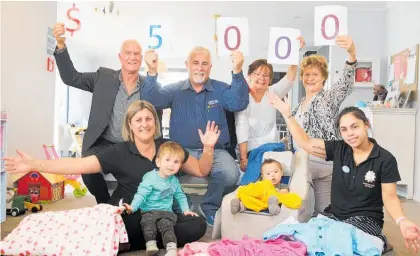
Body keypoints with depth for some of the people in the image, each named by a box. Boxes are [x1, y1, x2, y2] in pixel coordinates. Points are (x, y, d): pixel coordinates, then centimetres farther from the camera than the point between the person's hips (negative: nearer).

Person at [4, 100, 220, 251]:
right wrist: (35, 165, -22)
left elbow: (201, 170, 7)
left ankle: (133, 243, -12)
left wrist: (208, 148, -11)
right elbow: (79, 165, -14)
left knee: (197, 226, -24)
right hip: (129, 216, -2)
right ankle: (147, 240, -4)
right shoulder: (119, 152, -7)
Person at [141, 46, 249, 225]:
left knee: (231, 174, -30)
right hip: (182, 151, 0)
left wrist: (237, 72, -26)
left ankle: (209, 207, 2)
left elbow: (239, 103, -12)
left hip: (215, 151, 0)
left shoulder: (221, 89, 6)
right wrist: (152, 72, -22)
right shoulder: (174, 90, 8)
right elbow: (152, 100, -7)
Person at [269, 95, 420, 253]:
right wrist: (287, 114, -5)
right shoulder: (338, 149, 0)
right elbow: (305, 142, 0)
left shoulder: (385, 159, -8)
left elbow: (390, 197, -9)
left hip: (366, 221, -3)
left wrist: (402, 222, -28)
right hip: (335, 217, 3)